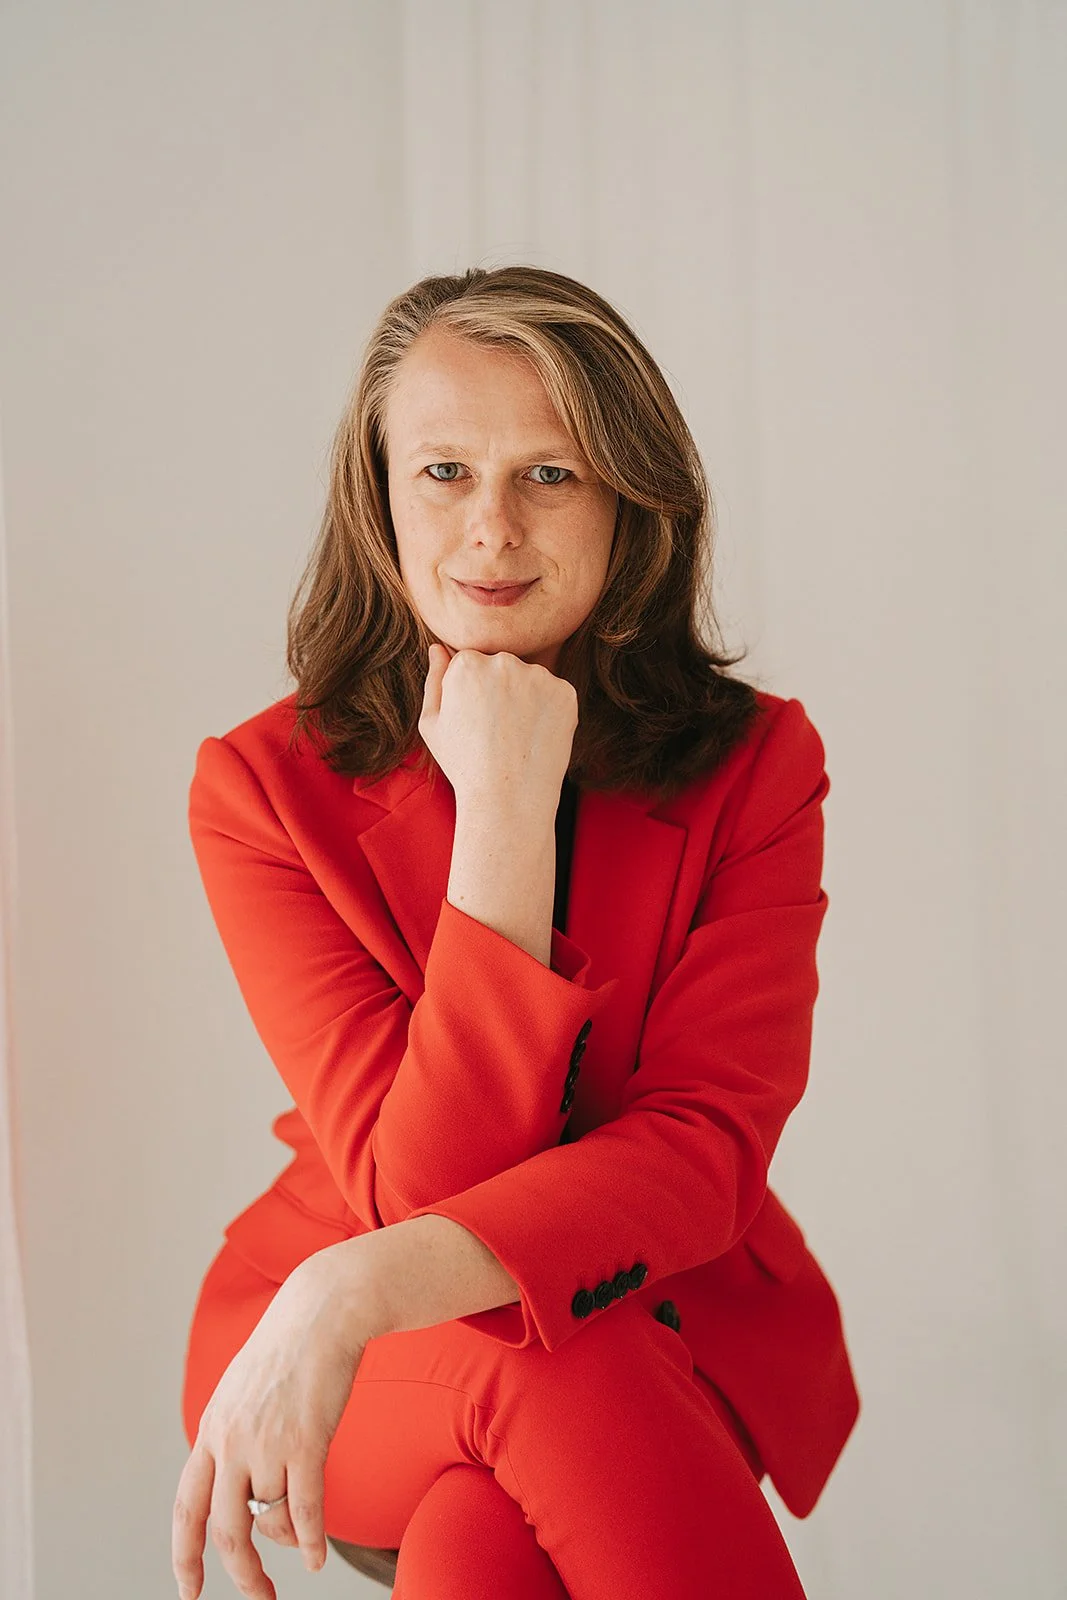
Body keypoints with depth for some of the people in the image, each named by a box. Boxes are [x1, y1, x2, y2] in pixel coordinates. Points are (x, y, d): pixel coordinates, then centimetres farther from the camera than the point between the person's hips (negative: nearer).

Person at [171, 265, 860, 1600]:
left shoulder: (757, 765, -7)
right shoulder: (262, 786, -10)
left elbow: (705, 1148, -18)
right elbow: (417, 1182, -19)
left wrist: (364, 1287, -34)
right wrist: (507, 813, -25)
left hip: (673, 1323, 0)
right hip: (335, 1342, 0)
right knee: (549, 1364, -34)